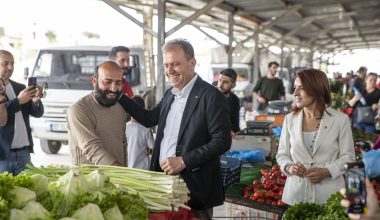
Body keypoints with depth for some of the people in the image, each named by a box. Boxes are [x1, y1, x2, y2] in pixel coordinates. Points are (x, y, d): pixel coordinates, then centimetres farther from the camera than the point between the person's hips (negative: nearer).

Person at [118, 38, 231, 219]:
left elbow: (222, 141, -17)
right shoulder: (170, 94, 10)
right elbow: (149, 118, 19)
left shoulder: (211, 96, -14)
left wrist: (184, 161, -20)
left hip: (194, 186, -7)